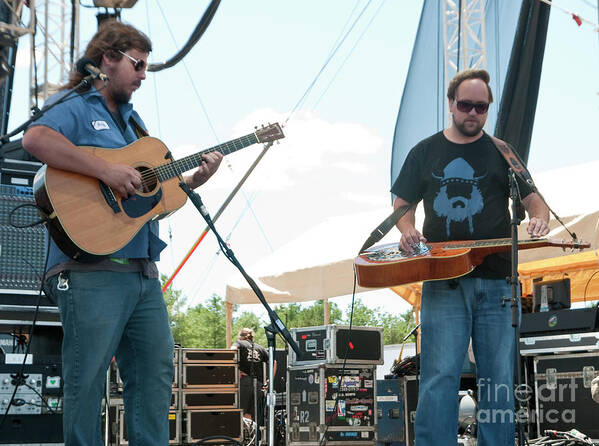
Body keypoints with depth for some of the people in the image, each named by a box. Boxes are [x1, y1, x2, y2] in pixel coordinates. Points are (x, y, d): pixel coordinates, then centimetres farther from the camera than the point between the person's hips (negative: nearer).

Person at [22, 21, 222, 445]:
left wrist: (194, 179, 10)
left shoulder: (132, 119, 26)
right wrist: (107, 170, -26)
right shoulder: (73, 106, -1)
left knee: (156, 372, 7)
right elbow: (35, 139, -25)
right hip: (92, 270, -8)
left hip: (143, 271, 9)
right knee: (87, 379, -5)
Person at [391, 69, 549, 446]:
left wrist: (539, 218, -12)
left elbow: (532, 198, 11)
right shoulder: (425, 152, 13)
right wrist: (408, 231, -4)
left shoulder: (501, 152, 12)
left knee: (499, 380, 3)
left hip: (496, 282, 1)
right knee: (439, 377, -10)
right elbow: (402, 204, 17)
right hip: (442, 282, -1)